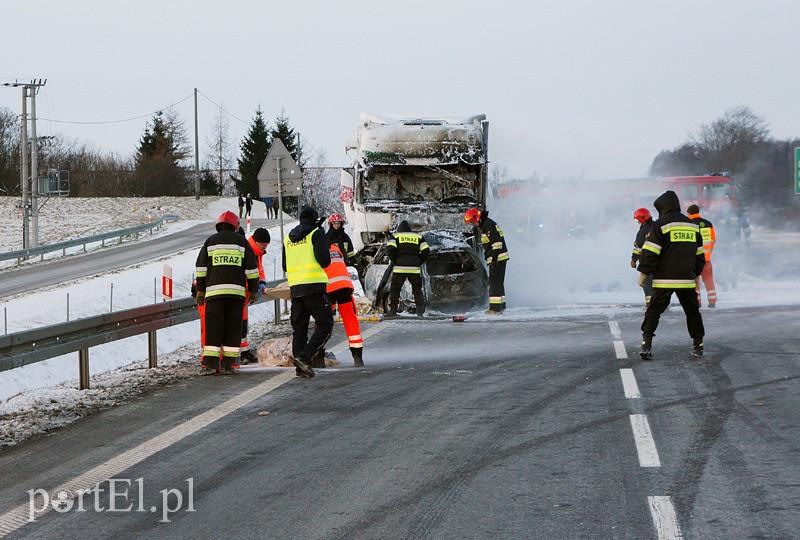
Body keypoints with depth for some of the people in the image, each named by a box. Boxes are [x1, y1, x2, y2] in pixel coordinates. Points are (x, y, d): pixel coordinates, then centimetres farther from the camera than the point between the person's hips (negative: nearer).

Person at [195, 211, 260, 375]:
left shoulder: (210, 241, 10)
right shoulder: (241, 242, 9)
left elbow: (201, 267, 9)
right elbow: (251, 268, 8)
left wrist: (200, 290, 16)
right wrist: (253, 290, 16)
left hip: (214, 291, 0)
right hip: (237, 291, 0)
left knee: (213, 326, 1)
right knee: (233, 328, 4)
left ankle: (210, 363, -6)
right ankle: (228, 364, 0)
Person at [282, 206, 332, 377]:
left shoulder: (288, 238, 16)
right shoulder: (316, 233, -3)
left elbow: (285, 267, 19)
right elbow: (325, 261, -12)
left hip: (295, 287, 6)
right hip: (314, 285, -6)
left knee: (299, 327, 13)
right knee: (325, 324, 0)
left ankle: (300, 367, 8)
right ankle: (305, 357, -16)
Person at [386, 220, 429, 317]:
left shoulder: (395, 236, 11)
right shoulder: (418, 237, 16)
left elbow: (390, 248, -7)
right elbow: (425, 250, 4)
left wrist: (394, 261, 4)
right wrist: (419, 262, 13)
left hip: (399, 268, -2)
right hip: (415, 268, 2)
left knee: (394, 289, 7)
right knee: (417, 290, 12)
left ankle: (392, 311, 3)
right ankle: (420, 311, 5)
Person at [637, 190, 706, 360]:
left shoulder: (661, 224, -6)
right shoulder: (693, 225, 12)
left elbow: (650, 252, -9)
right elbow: (699, 255, 18)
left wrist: (644, 272, -2)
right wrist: (695, 273, 27)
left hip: (664, 280, -4)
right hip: (687, 279, 4)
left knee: (653, 311, 0)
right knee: (692, 311, 15)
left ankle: (646, 345, -11)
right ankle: (698, 345, 17)